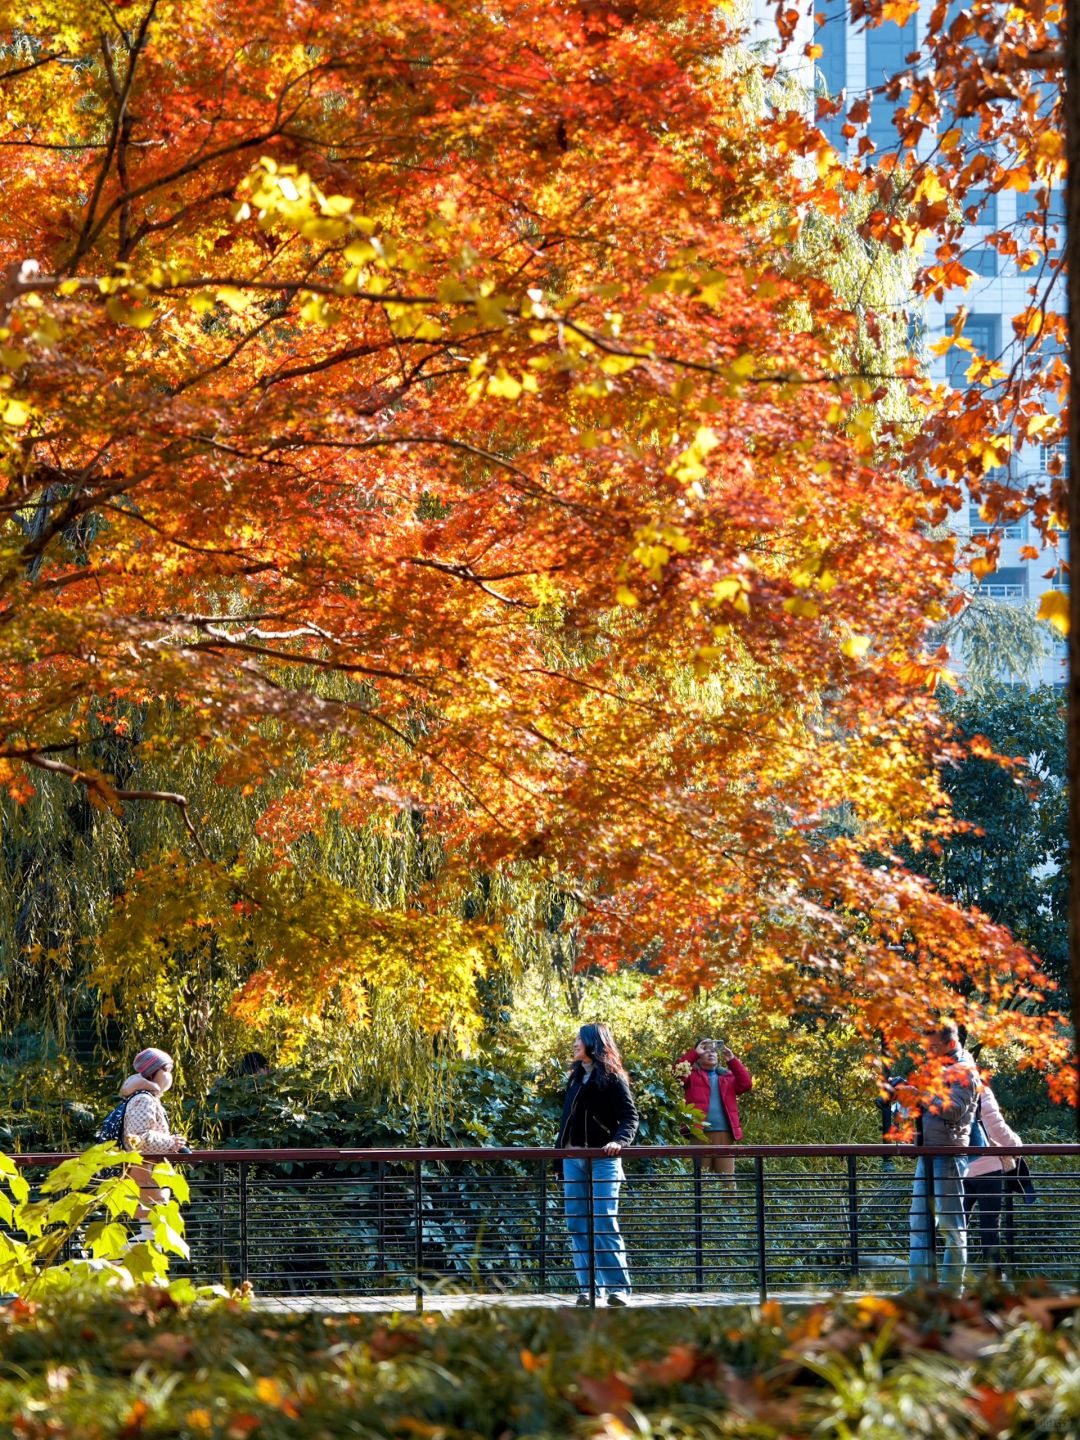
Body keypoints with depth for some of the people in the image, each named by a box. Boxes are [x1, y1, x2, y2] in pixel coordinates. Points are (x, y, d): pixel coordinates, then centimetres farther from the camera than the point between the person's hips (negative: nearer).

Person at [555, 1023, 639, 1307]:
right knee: (577, 1223, 3)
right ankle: (588, 1286, 6)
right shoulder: (575, 1077, 16)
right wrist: (560, 1145, 15)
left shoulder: (612, 1077, -4)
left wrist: (619, 1140, -27)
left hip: (603, 1159, -7)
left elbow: (630, 1116, -11)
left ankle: (618, 1286, -5)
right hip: (573, 1159, 7)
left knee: (605, 1224, -9)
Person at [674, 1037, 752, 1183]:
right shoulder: (693, 1074, 12)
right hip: (700, 1133, -2)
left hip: (725, 1133, 2)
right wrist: (695, 1053, -5)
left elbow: (746, 1084, 6)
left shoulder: (728, 1076, 21)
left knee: (727, 1178, -2)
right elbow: (678, 1071, -7)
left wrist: (732, 1060, 2)